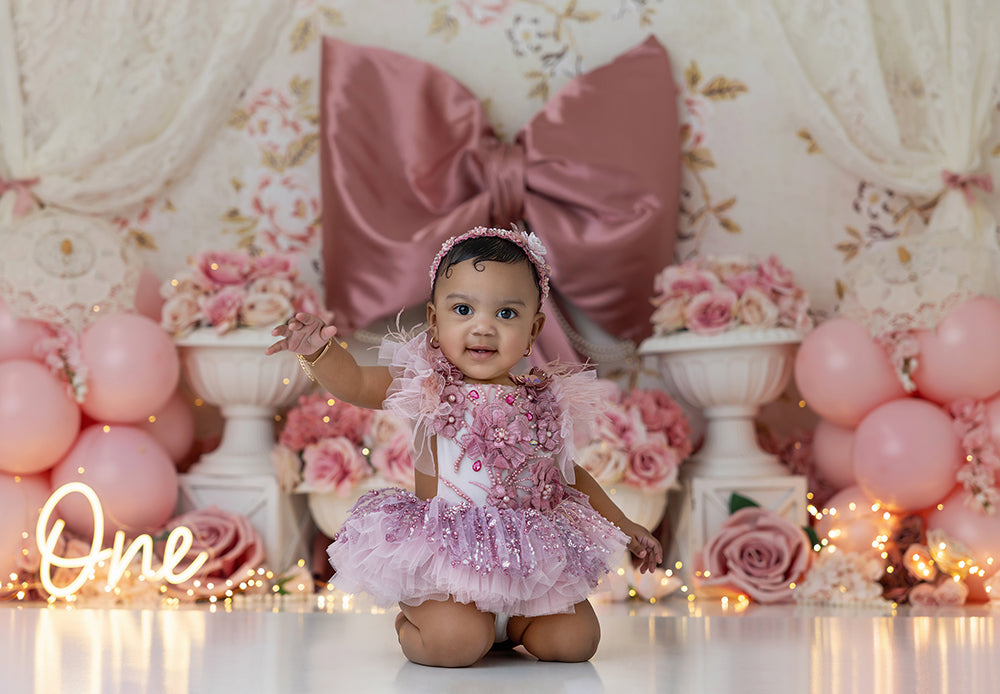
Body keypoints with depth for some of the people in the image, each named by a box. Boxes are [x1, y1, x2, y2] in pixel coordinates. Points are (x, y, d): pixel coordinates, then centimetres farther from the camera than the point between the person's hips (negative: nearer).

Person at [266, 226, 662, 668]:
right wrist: (319, 351, -37)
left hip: (531, 561, 5)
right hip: (445, 562, -4)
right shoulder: (428, 388, -5)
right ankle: (412, 624, 9)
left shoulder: (548, 403, 6)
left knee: (576, 640, -10)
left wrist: (622, 526, 25)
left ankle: (505, 625, 22)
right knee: (456, 642, -28)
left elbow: (568, 475, 22)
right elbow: (354, 384, -17)